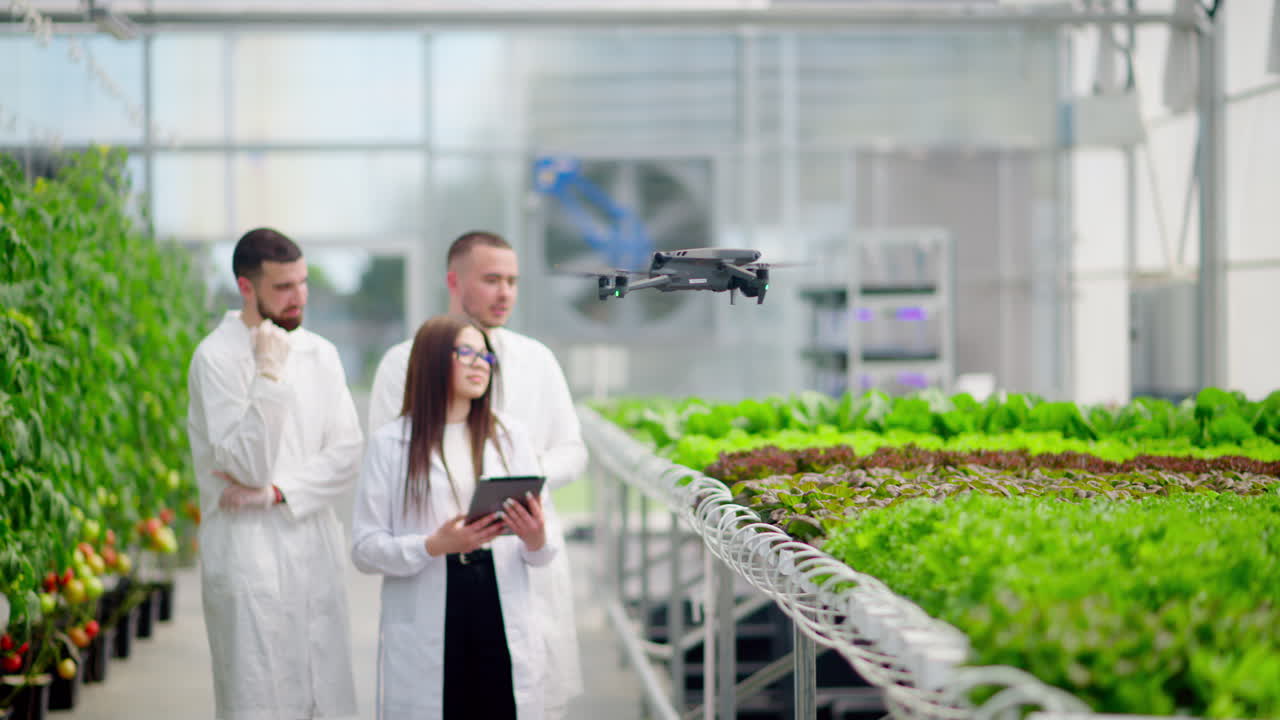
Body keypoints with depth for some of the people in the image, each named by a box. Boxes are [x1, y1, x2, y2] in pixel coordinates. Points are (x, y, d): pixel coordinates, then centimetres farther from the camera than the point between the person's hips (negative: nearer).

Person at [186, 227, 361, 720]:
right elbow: (248, 466, -14)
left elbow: (348, 455, 3)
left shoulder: (320, 353, 10)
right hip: (251, 559, -5)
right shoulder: (216, 357, -8)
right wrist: (268, 375, -21)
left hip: (316, 552, 5)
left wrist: (277, 493, -11)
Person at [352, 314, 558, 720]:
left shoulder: (511, 436, 12)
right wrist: (434, 546, -18)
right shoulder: (390, 444, 2)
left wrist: (537, 542, -13)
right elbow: (364, 548, -3)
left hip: (502, 625, 3)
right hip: (425, 637, -2)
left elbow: (541, 551, 10)